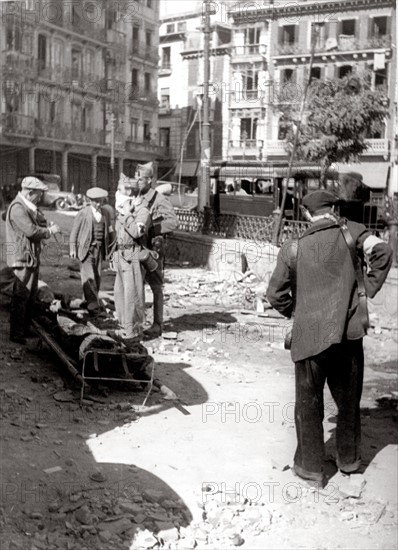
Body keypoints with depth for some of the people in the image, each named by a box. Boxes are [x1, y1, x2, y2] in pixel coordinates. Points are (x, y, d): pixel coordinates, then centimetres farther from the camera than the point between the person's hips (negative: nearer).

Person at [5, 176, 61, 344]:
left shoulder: (29, 207, 16)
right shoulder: (17, 208, -17)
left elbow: (41, 223, 13)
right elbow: (31, 230, -24)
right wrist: (50, 231, -11)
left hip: (33, 258, 10)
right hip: (22, 258, -10)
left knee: (31, 296, 16)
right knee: (20, 297, -4)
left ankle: (25, 329, 27)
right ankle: (16, 334, 3)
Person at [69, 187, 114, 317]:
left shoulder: (106, 212, 9)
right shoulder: (83, 213, -3)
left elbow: (110, 230, 14)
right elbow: (74, 231, 1)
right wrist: (72, 248, -2)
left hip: (99, 249, 4)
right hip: (86, 249, -4)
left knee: (97, 277, 8)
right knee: (89, 277, -10)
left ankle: (91, 303, 22)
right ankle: (94, 306, -11)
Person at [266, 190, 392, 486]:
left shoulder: (293, 249, -1)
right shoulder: (351, 232, 1)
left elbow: (276, 294, 1)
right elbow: (382, 251, -12)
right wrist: (369, 289, -2)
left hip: (310, 336, -1)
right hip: (349, 331, 2)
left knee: (309, 402, 12)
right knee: (348, 398, 19)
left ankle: (310, 465, 19)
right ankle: (349, 458, 33)